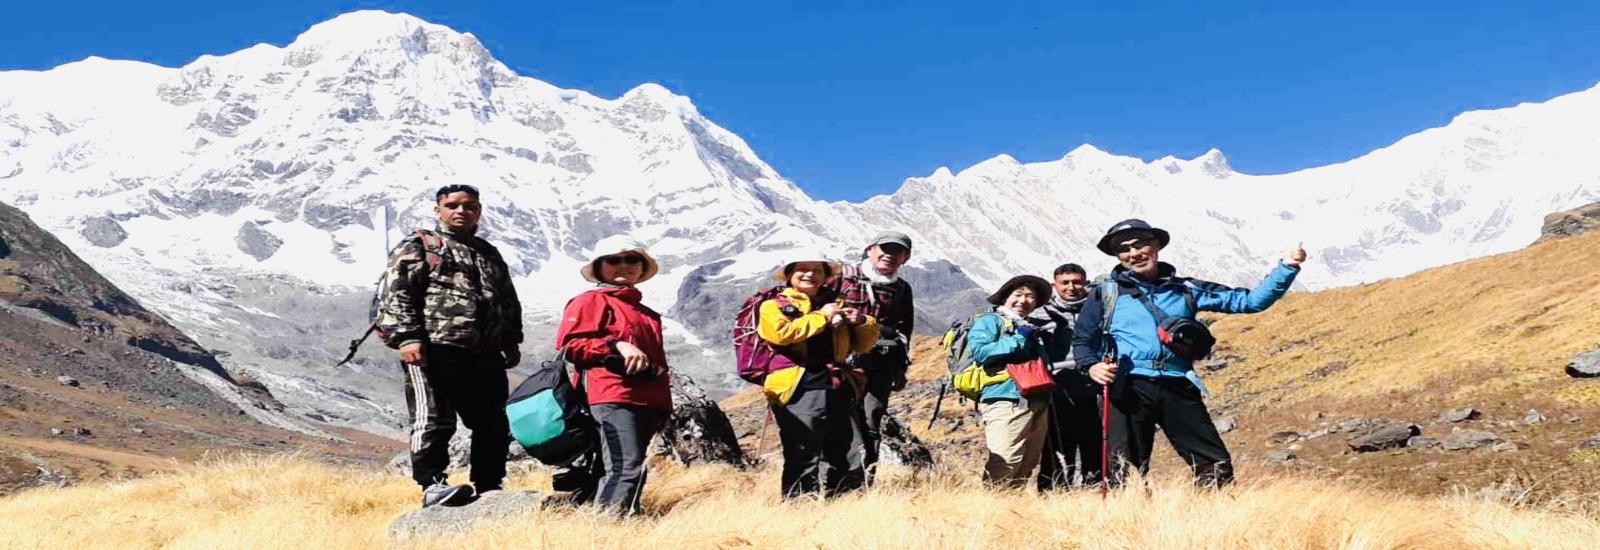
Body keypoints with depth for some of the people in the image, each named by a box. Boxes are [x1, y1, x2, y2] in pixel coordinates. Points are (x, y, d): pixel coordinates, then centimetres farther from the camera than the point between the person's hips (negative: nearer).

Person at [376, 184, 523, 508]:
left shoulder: (490, 255, 25)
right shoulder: (417, 247, 6)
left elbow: (510, 302, 30)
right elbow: (395, 295, -5)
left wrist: (511, 342, 20)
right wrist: (406, 337, -15)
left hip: (486, 356, 6)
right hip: (434, 351, -6)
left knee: (493, 426, 8)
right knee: (433, 421, -8)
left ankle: (489, 488, 17)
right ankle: (432, 486, -4)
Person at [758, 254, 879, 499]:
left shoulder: (836, 305, 24)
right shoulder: (774, 305, 9)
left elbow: (864, 344, 26)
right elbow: (782, 332, -13)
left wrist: (861, 321, 3)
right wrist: (821, 317, -5)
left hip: (839, 389, 6)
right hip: (800, 391, -6)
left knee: (849, 462, 9)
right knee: (804, 459, -9)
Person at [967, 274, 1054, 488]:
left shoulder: (1032, 329, 29)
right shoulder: (989, 321, 6)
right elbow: (979, 351, -12)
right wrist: (1017, 340, -8)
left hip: (1038, 404, 8)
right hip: (1006, 401, -8)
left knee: (1026, 466, 7)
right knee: (1004, 464, -17)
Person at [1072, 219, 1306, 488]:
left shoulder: (1186, 290, 15)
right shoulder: (1107, 291, 11)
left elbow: (1250, 301, 15)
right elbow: (1082, 340, 13)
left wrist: (1287, 267, 7)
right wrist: (1091, 365, -8)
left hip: (1178, 388, 2)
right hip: (1127, 388, -2)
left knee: (1216, 465, -1)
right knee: (1125, 474, -6)